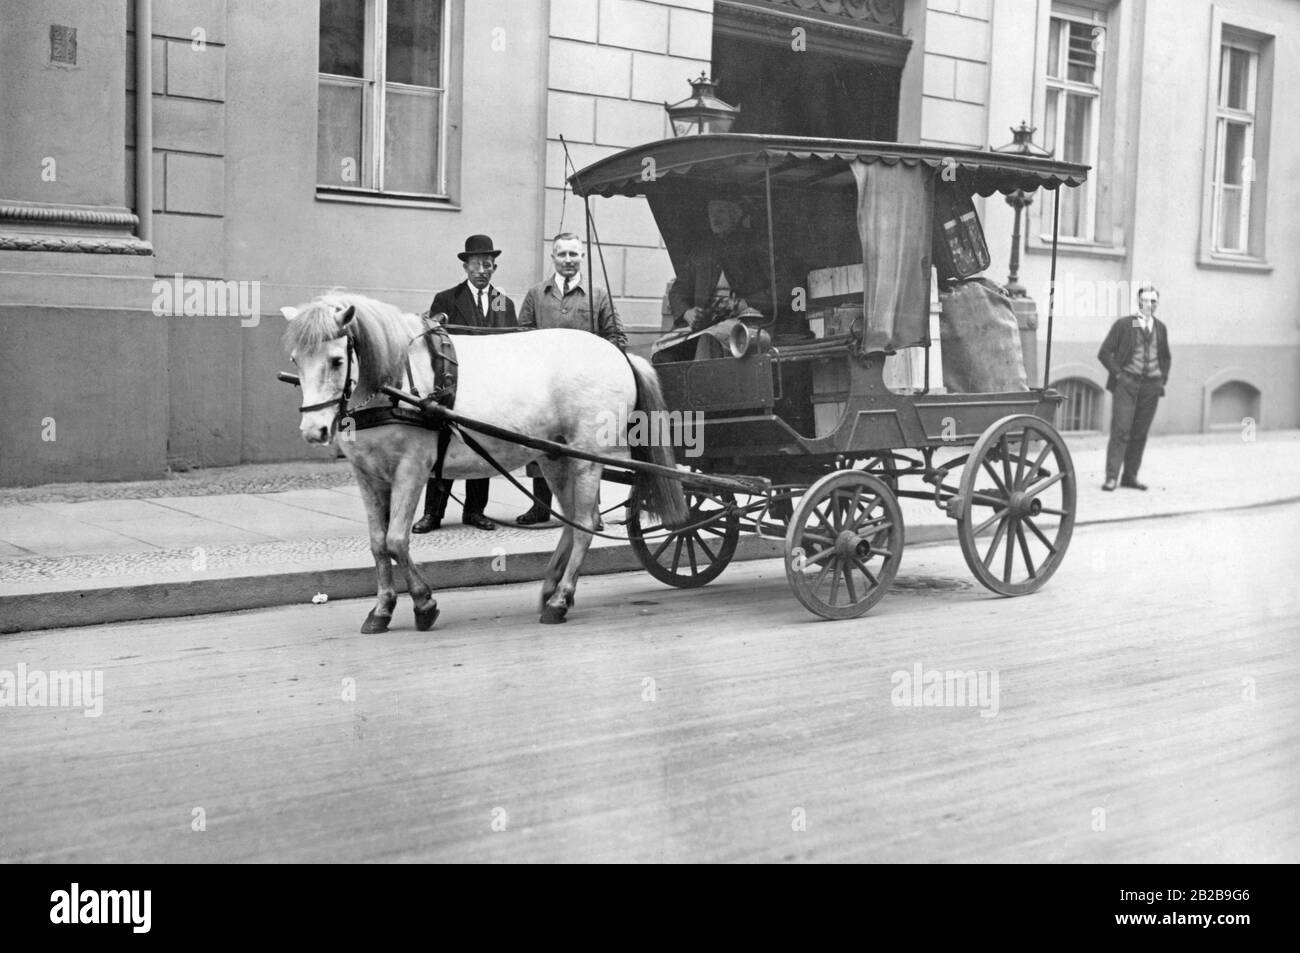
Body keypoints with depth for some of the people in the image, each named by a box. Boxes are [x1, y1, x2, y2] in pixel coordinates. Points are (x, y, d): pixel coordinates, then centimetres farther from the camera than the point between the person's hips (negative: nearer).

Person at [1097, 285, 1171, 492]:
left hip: (1152, 385, 4)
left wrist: (1164, 378, 13)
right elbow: (1104, 353, 0)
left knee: (1140, 434, 5)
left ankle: (1130, 476, 12)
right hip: (1127, 383, -4)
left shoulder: (1161, 328, 13)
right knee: (1121, 430, -10)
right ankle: (1111, 477, -9)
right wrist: (1118, 374, -7)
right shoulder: (1123, 325, 0)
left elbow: (1165, 357, 26)